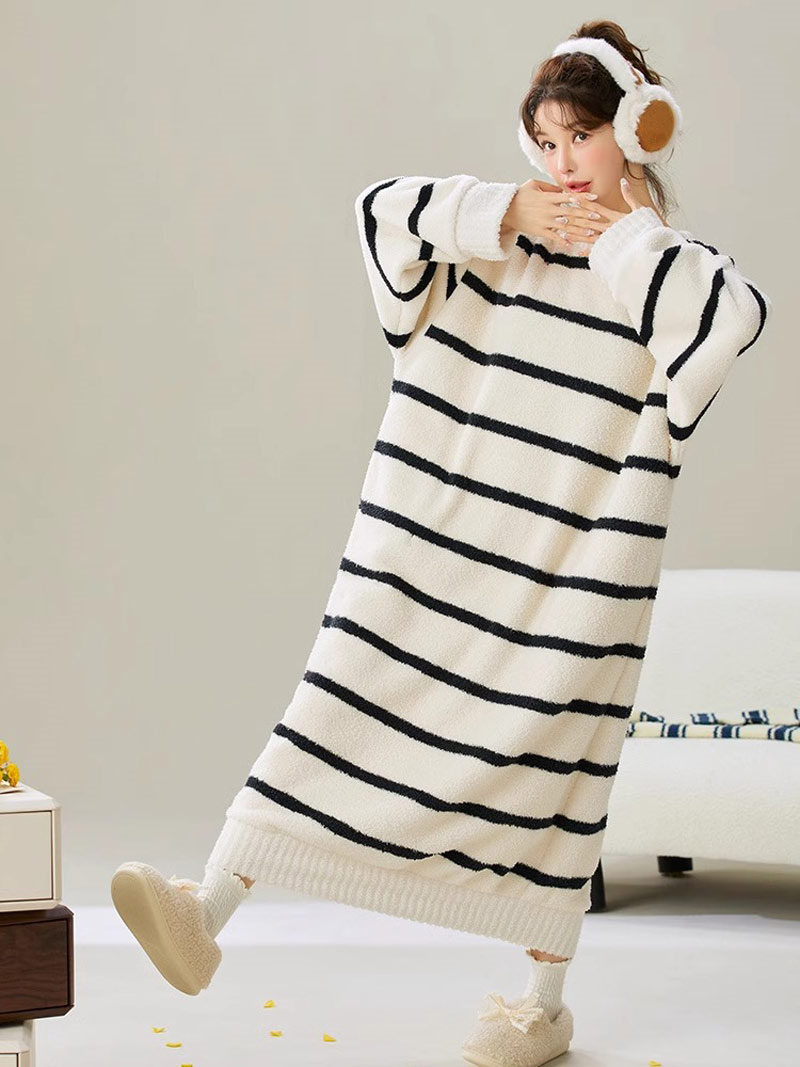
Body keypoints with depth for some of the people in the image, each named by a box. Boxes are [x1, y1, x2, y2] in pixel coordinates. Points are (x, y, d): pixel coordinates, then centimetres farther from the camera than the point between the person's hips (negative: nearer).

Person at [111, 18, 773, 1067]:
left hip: (571, 574, -3)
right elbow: (386, 211, 0)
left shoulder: (671, 270, 0)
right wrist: (505, 211, -9)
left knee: (547, 758, 5)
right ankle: (209, 912, -4)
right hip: (438, 542, 3)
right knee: (349, 704, -2)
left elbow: (737, 317, -22)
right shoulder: (498, 241, 10)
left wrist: (626, 234, -11)